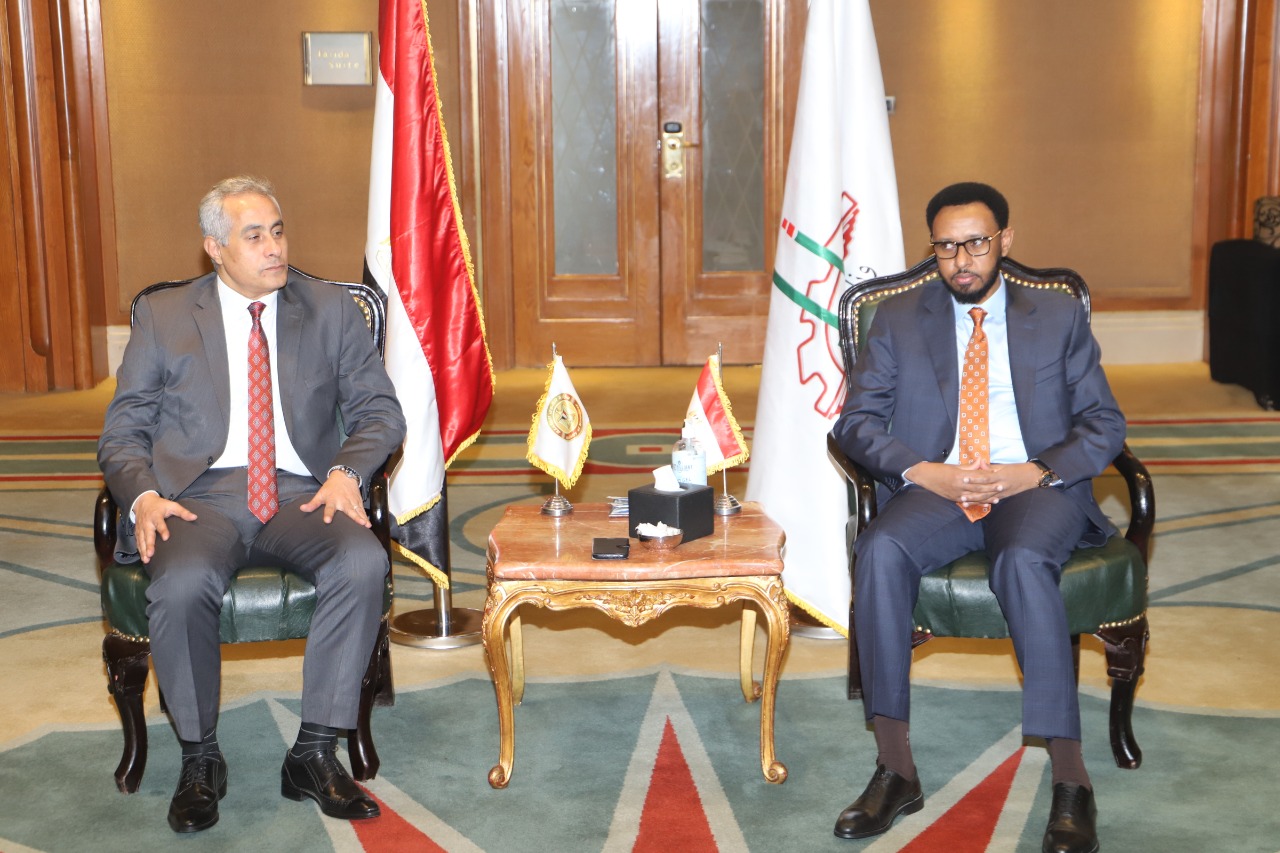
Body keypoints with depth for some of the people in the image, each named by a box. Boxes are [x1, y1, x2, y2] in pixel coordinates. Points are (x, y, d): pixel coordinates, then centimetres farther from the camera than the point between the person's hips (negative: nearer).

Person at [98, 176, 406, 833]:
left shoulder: (332, 311, 15)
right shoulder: (162, 317, 13)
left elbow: (380, 410, 10)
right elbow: (122, 432, 11)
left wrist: (346, 471, -11)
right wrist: (143, 496, -11)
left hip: (301, 494, 1)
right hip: (198, 496, -1)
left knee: (364, 563, -31)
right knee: (180, 584, -34)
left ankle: (314, 754, -18)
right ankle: (199, 760, -10)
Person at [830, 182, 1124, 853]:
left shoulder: (1060, 316, 14)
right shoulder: (898, 321, 14)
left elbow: (1104, 424, 8)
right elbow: (856, 422, 6)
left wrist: (1038, 472, -12)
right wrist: (922, 472, -12)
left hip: (1036, 489, -1)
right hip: (934, 489, 1)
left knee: (1024, 561, -37)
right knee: (881, 551, -33)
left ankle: (1070, 779, -32)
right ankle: (895, 769, -27)